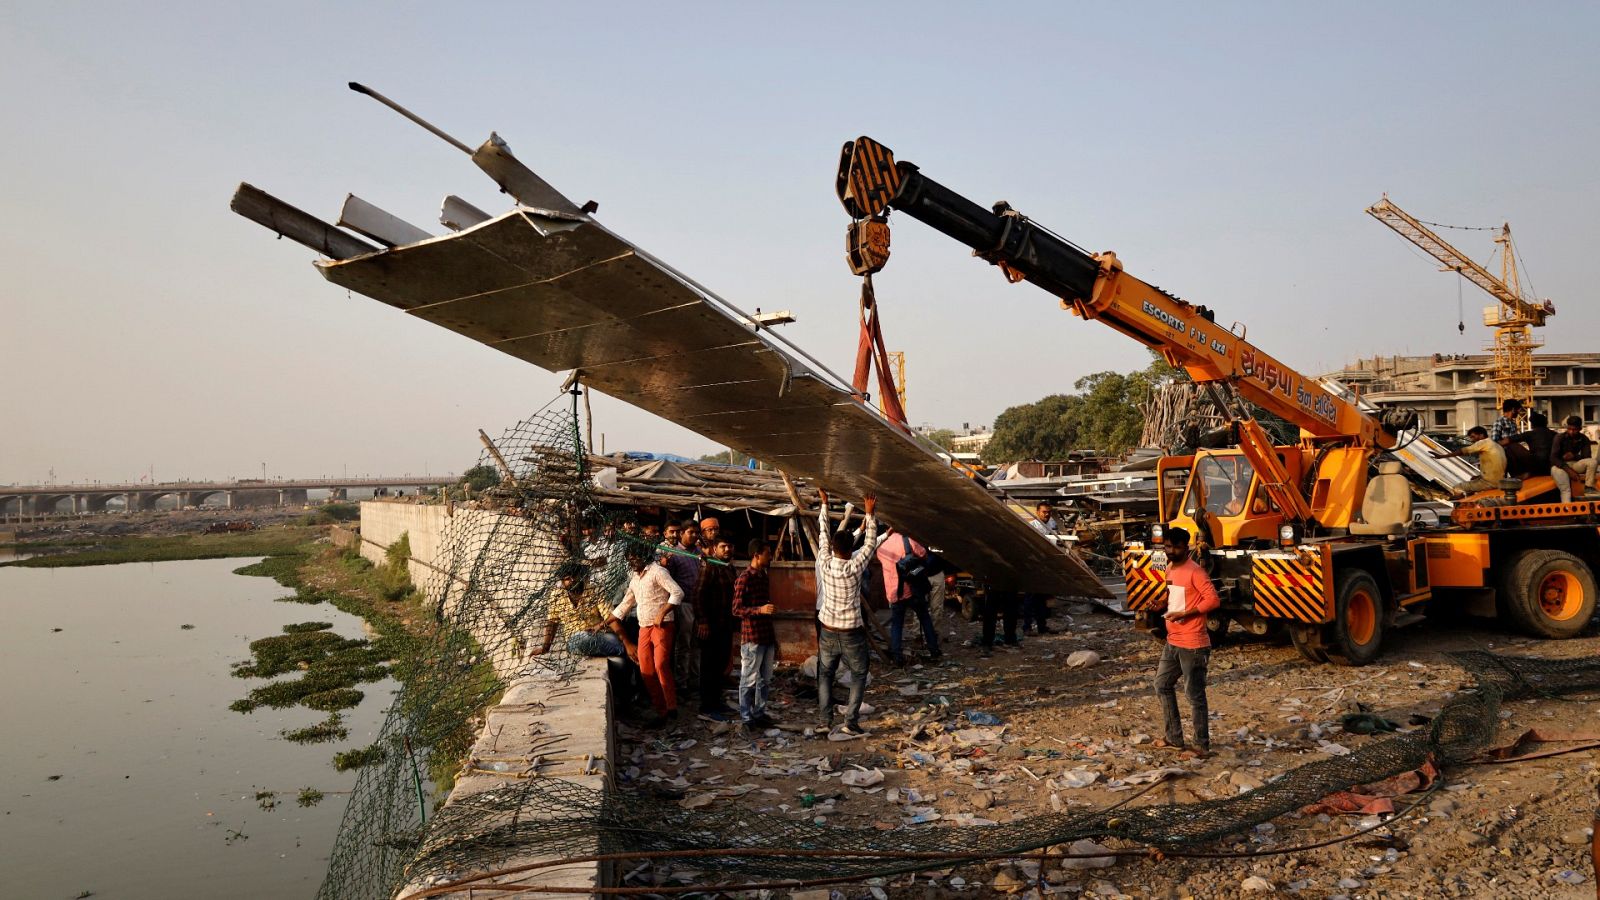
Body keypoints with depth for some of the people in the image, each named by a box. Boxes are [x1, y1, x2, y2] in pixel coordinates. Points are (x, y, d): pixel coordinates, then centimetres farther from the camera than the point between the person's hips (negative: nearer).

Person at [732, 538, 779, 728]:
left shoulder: (765, 575, 12)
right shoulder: (744, 579, -13)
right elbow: (736, 609, -14)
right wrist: (759, 610, -27)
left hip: (767, 636, 8)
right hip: (751, 637, -8)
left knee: (765, 680, 14)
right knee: (749, 680, 1)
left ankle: (760, 713, 25)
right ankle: (747, 718, 10)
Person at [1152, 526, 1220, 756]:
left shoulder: (1195, 572, -15)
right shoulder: (1170, 569, 11)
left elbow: (1213, 600, -22)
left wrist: (1184, 614, -22)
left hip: (1192, 645, -9)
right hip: (1172, 642, 9)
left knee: (1195, 695, -1)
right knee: (1162, 685, 15)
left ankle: (1202, 744, 10)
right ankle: (1174, 737, 26)